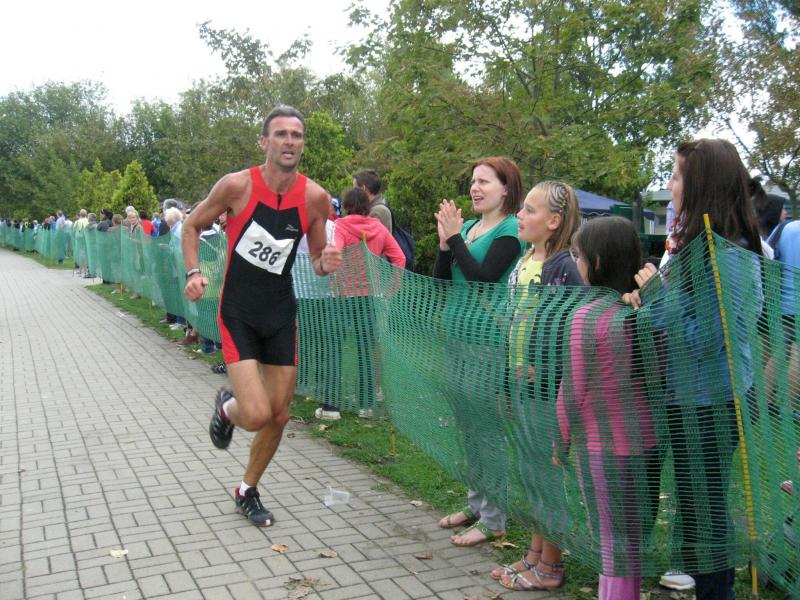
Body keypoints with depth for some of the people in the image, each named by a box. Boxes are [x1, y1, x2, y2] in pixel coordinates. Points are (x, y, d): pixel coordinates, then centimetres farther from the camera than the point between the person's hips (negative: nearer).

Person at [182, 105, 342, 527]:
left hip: (281, 312, 4)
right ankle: (226, 406, 23)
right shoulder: (238, 185, -13)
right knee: (256, 415, -16)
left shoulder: (315, 197, -5)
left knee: (279, 416, 9)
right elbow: (192, 226, 2)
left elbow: (317, 259, 7)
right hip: (238, 313, -4)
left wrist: (326, 263, -17)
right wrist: (192, 273, -13)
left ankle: (247, 491, 35)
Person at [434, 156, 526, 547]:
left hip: (488, 341, -8)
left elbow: (483, 280, -20)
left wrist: (456, 237, -16)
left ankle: (493, 521, 11)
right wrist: (445, 243, -5)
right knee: (466, 423, 16)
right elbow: (440, 282, 9)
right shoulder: (468, 227, 11)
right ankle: (476, 504, 31)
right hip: (459, 335, 8)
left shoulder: (510, 230, -10)